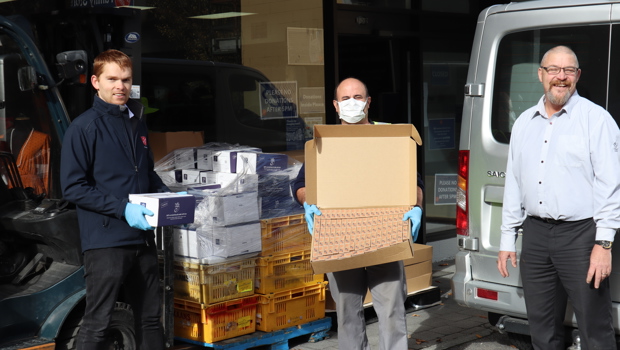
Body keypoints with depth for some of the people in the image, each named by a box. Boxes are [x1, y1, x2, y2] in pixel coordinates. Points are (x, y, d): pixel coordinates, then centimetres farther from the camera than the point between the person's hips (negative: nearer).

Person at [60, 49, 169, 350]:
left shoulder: (136, 122, 13)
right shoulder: (84, 128, -8)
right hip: (105, 241, -7)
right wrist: (123, 208, -20)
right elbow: (73, 187, -12)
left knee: (150, 317, 15)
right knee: (96, 324, -2)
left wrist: (167, 196, 5)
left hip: (142, 237, 7)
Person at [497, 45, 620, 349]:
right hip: (536, 234, 6)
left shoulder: (595, 118, -3)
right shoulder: (524, 123, 15)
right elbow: (513, 184, 17)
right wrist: (507, 239, 14)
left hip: (580, 233, -6)